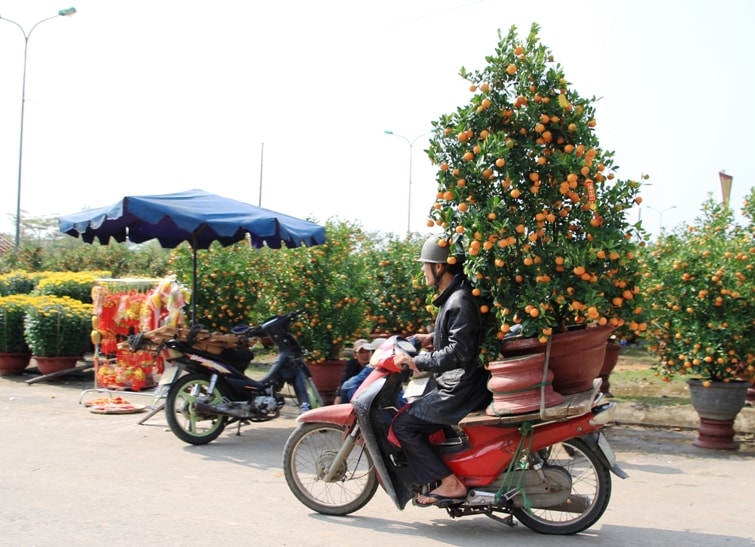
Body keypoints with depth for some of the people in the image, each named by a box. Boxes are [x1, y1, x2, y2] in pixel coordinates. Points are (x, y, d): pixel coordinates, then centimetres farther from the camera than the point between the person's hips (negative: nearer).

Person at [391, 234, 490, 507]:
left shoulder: (459, 302, -19)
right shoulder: (455, 296, 12)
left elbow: (459, 352, -26)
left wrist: (417, 362, -25)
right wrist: (432, 338, 18)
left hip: (460, 390, -11)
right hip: (457, 383, 11)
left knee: (403, 425, -9)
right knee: (411, 413, 23)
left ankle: (450, 483, -6)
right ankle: (435, 478, 25)